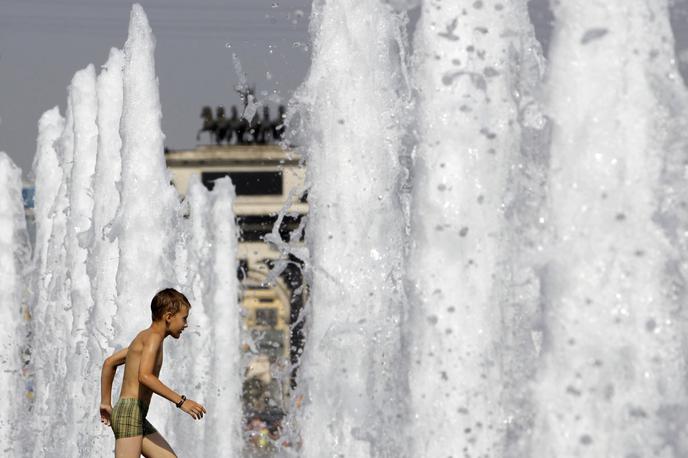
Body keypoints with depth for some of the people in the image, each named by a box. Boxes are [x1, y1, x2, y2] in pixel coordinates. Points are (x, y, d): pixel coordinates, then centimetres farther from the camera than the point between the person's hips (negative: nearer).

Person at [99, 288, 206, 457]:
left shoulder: (144, 337, 21)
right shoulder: (153, 337, -9)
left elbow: (110, 363, 30)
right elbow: (144, 376, -25)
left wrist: (106, 403, 32)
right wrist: (180, 401, -25)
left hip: (138, 418, 10)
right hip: (130, 413, -10)